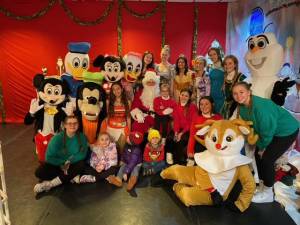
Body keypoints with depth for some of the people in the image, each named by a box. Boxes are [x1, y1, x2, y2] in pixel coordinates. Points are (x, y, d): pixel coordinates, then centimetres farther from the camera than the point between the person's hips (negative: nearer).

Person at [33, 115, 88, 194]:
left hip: (72, 164, 1)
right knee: (39, 172, -24)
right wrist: (63, 162, -20)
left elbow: (83, 154, -12)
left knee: (81, 164, -32)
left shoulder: (82, 137, -14)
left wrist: (69, 161, -24)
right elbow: (49, 157, -16)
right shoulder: (57, 138, -20)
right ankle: (72, 177, -18)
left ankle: (49, 184, -27)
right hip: (57, 164, -1)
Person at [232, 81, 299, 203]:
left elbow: (268, 130, -27)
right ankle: (262, 185, 28)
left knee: (267, 159, -9)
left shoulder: (260, 106, -34)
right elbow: (252, 126, 2)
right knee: (258, 155, 8)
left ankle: (268, 194, 11)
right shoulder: (242, 107, -9)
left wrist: (262, 147, -12)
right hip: (272, 131, 8)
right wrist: (260, 146, -1)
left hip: (287, 130, -8)